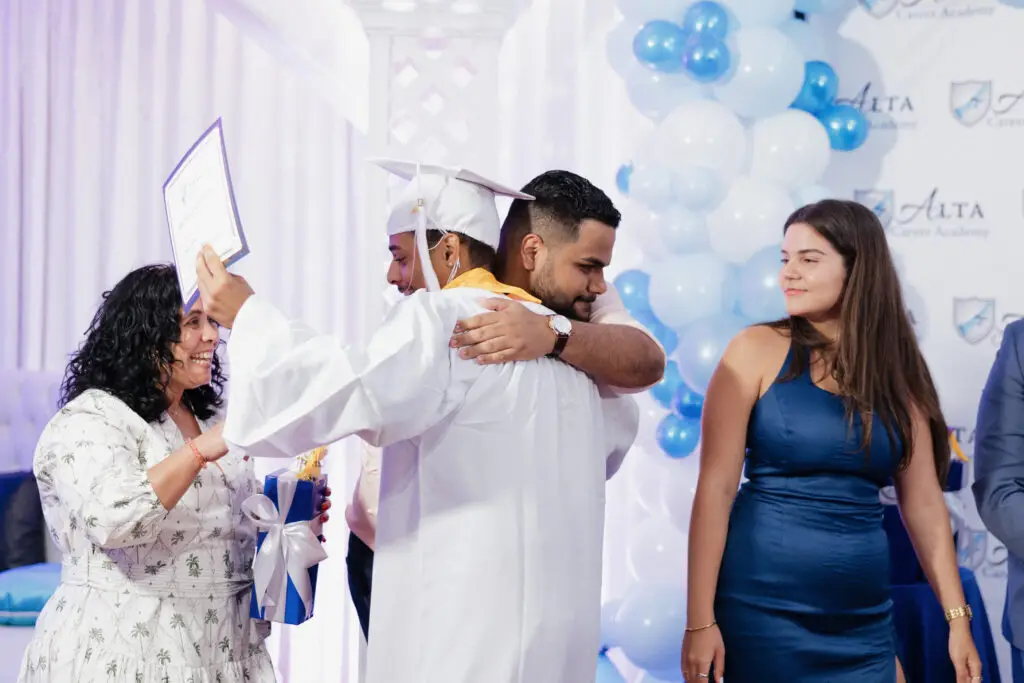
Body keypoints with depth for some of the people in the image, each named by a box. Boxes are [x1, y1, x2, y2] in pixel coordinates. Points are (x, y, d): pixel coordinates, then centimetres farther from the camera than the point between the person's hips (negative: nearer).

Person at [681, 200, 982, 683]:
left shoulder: (897, 370, 6)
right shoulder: (757, 350, -5)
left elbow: (924, 504, 8)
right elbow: (715, 487, -9)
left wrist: (957, 619, 4)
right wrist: (700, 620, -14)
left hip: (863, 620, 4)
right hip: (762, 608, -3)